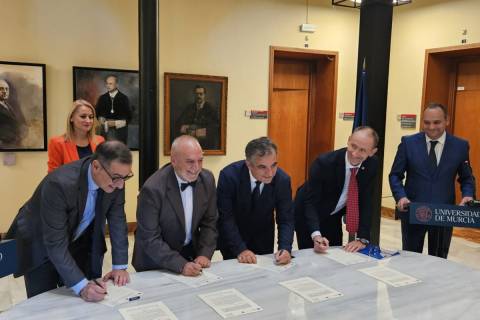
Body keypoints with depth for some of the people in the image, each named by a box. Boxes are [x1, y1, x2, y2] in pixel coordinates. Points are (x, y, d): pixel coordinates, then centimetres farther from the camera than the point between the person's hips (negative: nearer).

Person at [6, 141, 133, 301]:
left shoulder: (115, 179, -20)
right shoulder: (60, 184, -35)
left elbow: (117, 220, -9)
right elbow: (55, 243, -33)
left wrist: (120, 266, -13)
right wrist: (81, 286, -38)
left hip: (80, 242, 5)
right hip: (41, 245, -4)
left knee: (89, 303, 5)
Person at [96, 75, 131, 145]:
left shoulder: (123, 98, -1)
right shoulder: (102, 98, 9)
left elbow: (128, 117, -4)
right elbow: (97, 113, 18)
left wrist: (115, 123, -14)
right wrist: (101, 119, -4)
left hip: (120, 131, -2)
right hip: (105, 130, 3)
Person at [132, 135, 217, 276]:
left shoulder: (207, 179, -8)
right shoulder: (153, 189, -23)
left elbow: (209, 222, 2)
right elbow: (149, 239, -19)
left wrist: (205, 254, -10)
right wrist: (181, 265, -26)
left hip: (192, 254, 3)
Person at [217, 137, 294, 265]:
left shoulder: (282, 179, -19)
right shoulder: (229, 175, -26)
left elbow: (286, 219, -15)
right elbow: (225, 218, -23)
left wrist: (285, 248, -31)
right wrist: (240, 249, -32)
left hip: (263, 241, 3)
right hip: (232, 238, -2)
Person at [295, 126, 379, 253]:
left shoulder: (372, 164, -16)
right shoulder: (324, 162, -30)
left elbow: (365, 203, -14)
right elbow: (311, 202, -29)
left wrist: (362, 239, -23)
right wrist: (316, 235, -43)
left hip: (334, 217, 5)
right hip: (309, 215, -4)